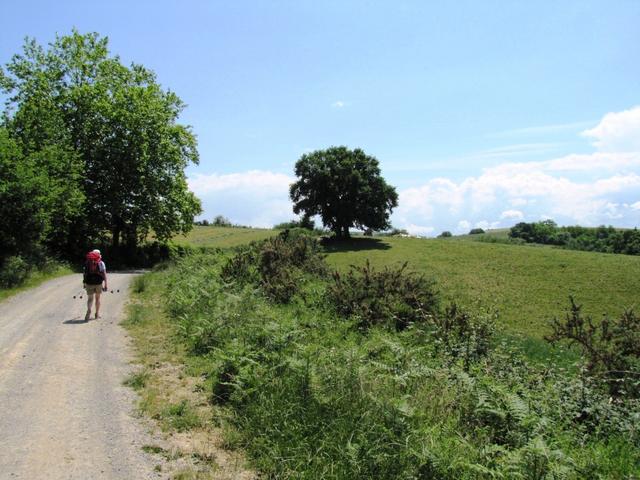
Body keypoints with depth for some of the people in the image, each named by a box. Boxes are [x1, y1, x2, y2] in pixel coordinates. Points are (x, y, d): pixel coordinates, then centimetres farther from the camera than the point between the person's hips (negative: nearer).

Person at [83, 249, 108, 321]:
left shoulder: (87, 262, 8)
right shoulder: (101, 263, 1)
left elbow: (84, 273, 11)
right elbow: (104, 274, -7)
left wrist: (84, 283, 21)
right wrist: (105, 284, -8)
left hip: (89, 283, 1)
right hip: (98, 283, -1)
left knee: (90, 299, 4)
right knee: (97, 298, 16)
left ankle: (89, 311, -22)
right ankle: (97, 314, 24)